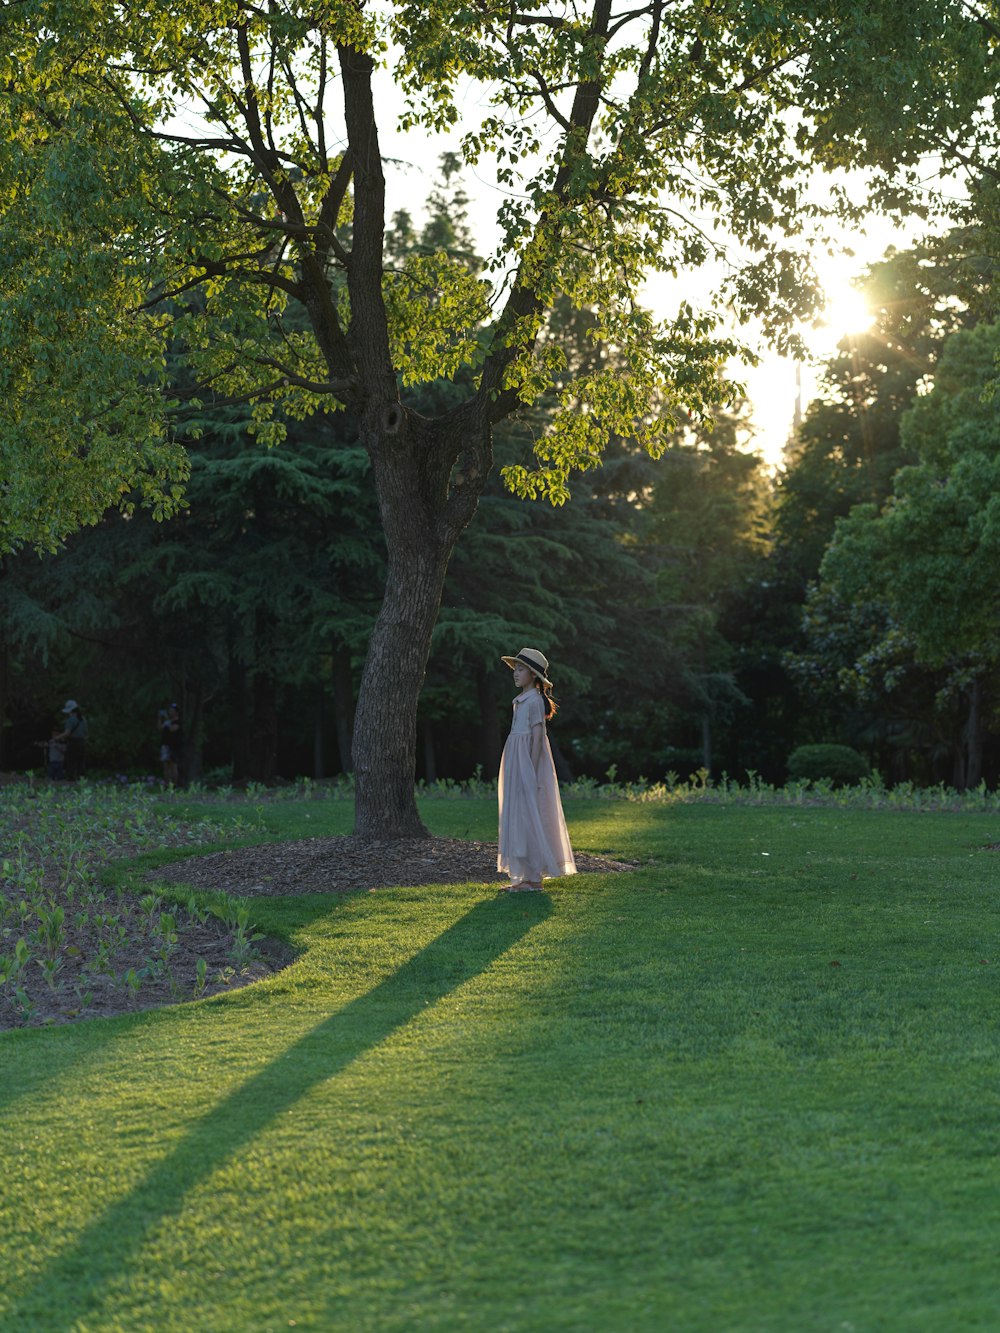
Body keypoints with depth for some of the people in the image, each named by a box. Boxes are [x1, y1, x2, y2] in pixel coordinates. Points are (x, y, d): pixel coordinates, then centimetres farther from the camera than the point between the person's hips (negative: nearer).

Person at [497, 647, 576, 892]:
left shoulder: (535, 701, -12)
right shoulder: (521, 701, 16)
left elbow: (537, 737, -16)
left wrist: (531, 774, -20)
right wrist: (509, 777, 20)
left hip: (529, 766, -10)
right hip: (517, 768, 10)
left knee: (528, 817, -8)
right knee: (519, 819, 10)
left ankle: (533, 879, -6)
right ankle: (527, 877, 14)